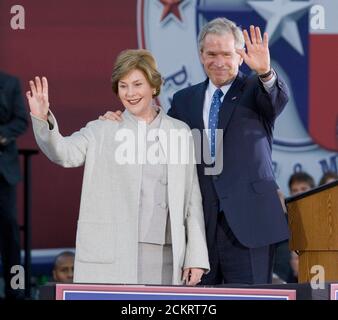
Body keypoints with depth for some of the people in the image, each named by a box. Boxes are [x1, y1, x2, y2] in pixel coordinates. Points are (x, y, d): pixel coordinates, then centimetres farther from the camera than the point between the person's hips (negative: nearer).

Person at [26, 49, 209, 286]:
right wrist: (43, 119, -30)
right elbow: (64, 153, -11)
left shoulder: (179, 132, 12)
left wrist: (196, 257, 5)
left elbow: (192, 199, 11)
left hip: (163, 259, 2)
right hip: (110, 261, -2)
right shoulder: (102, 131, 7)